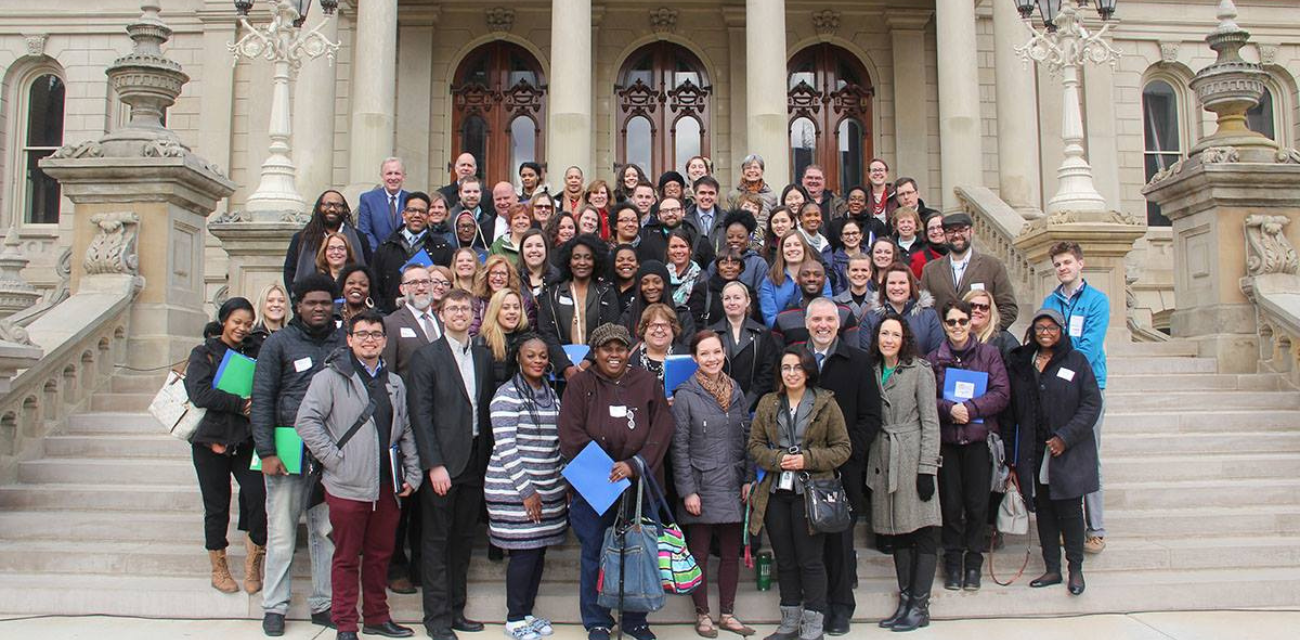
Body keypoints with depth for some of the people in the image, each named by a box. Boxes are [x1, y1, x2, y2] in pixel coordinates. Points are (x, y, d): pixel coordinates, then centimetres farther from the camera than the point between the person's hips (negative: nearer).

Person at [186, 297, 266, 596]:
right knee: (217, 506, 8)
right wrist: (241, 404, -16)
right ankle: (218, 569, 24)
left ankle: (253, 562, 4)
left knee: (258, 494, -13)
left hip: (246, 439, 2)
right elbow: (200, 394, -14)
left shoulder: (256, 351, 9)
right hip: (212, 439, -2)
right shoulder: (204, 353, 0)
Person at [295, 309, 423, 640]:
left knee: (380, 555, 14)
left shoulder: (395, 383, 15)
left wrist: (412, 475, 11)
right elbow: (306, 421, -10)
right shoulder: (331, 377, -4)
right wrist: (335, 459, -13)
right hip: (348, 486, -5)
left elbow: (406, 432, 18)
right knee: (347, 558, 4)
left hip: (387, 487, 5)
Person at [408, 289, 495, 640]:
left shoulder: (484, 357, 11)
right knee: (437, 541, 3)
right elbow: (420, 414, -9)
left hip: (476, 462, 5)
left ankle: (456, 610, 23)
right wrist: (434, 465, -15)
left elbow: (488, 409, 12)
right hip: (442, 462, -5)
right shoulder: (426, 356, -4)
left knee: (464, 539, 12)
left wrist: (489, 458, 5)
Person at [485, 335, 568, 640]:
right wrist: (526, 490, -16)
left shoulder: (551, 394, 12)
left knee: (539, 551, 10)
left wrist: (564, 482, 11)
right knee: (524, 553, -3)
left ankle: (527, 612, 25)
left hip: (549, 489, 7)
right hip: (514, 490, -7)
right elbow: (506, 448, -15)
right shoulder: (507, 395, -11)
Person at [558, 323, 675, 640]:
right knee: (595, 555, 7)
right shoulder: (580, 384, 0)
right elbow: (571, 436, -8)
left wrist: (634, 466, -14)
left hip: (639, 484, 1)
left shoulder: (648, 383, 5)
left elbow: (661, 433, -1)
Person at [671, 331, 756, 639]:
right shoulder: (685, 395, -6)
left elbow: (746, 438, 11)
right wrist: (687, 491, -11)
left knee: (731, 553, 10)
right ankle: (702, 615, 19)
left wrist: (748, 479, 3)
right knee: (699, 554, 6)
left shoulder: (736, 391, 8)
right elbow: (679, 447, -7)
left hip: (733, 487, 4)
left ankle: (727, 613, 23)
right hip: (701, 488, -4)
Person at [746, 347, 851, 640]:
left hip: (811, 492, -4)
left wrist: (808, 459, -13)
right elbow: (755, 444, 9)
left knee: (811, 560, 1)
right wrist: (777, 459, -10)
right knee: (784, 560, 12)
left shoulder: (826, 403, -2)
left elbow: (843, 448, -1)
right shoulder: (767, 403, 8)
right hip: (776, 492, 4)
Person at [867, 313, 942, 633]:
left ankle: (920, 606, 5)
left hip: (912, 457, -5)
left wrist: (927, 469, -13)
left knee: (923, 532, -2)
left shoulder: (919, 371, -4)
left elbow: (930, 422, -7)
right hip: (883, 461, 5)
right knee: (897, 532, 10)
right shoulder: (873, 371, 11)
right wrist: (870, 466, 7)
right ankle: (905, 600, 17)